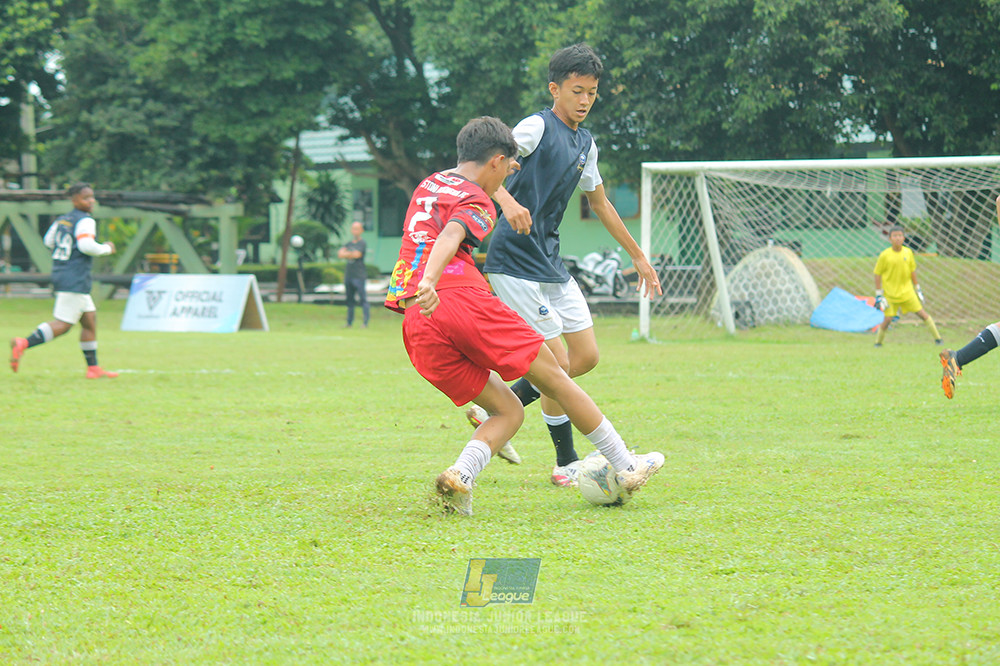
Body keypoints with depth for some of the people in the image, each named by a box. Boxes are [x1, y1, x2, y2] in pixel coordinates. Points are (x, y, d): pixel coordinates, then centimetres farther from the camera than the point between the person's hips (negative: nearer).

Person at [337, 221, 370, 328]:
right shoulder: (348, 244, 19)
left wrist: (346, 254, -1)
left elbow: (357, 255, -15)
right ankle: (349, 322, 18)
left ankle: (365, 322, -15)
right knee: (349, 300, 11)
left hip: (359, 276, -7)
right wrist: (351, 254, -10)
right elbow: (340, 253, 6)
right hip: (348, 275, 7)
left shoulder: (362, 243, -1)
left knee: (363, 299, -12)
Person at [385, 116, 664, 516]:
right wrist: (428, 283, -38)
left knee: (508, 411, 12)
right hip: (464, 300, -7)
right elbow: (450, 235, -20)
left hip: (417, 327, 7)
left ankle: (459, 476, -16)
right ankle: (626, 467, 14)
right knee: (553, 378, 9)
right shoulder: (476, 202, 2)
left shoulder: (429, 185, 27)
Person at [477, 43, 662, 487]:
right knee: (557, 364, -8)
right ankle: (567, 463, 7)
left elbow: (599, 203, 28)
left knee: (587, 356, 6)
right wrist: (507, 202, -42)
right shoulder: (538, 127, -10)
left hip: (550, 263, 9)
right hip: (516, 262, -9)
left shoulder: (585, 144, 15)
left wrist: (638, 256, 32)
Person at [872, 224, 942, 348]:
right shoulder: (885, 255, -12)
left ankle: (937, 338, 10)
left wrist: (918, 289, 12)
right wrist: (878, 295, -7)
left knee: (922, 313, 0)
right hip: (890, 293, -3)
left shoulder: (908, 252, -3)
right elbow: (877, 274, -5)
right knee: (888, 319, -9)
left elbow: (912, 271, 9)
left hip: (907, 291, 3)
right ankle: (878, 341, 15)